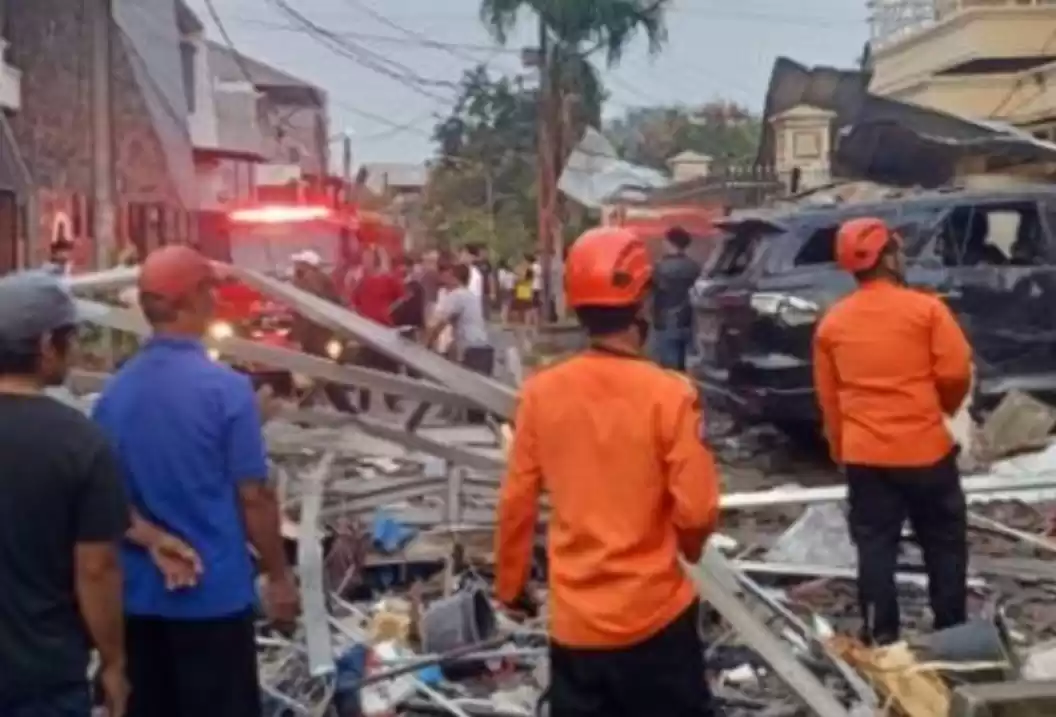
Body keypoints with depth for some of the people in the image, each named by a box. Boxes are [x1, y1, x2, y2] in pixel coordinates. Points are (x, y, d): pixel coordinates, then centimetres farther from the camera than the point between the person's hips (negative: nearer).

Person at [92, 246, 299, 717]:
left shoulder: (114, 391, 0)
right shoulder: (226, 388, -15)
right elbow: (253, 497, -12)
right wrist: (278, 575, -1)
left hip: (138, 594, 5)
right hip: (214, 592, -5)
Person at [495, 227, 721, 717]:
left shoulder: (541, 392, -6)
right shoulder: (668, 394, -16)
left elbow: (516, 503, 0)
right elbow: (696, 509, -13)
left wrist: (509, 584, 15)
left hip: (574, 621, 3)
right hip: (655, 615, -3)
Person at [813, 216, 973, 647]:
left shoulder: (831, 323, 2)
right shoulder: (926, 308, -8)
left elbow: (828, 397, 7)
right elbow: (956, 372, -10)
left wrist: (840, 448, 18)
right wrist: (946, 408, 11)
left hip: (864, 454, 3)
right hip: (926, 448, -2)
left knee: (875, 547, 8)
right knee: (944, 543, 12)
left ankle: (880, 638, 12)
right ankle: (951, 632, 19)